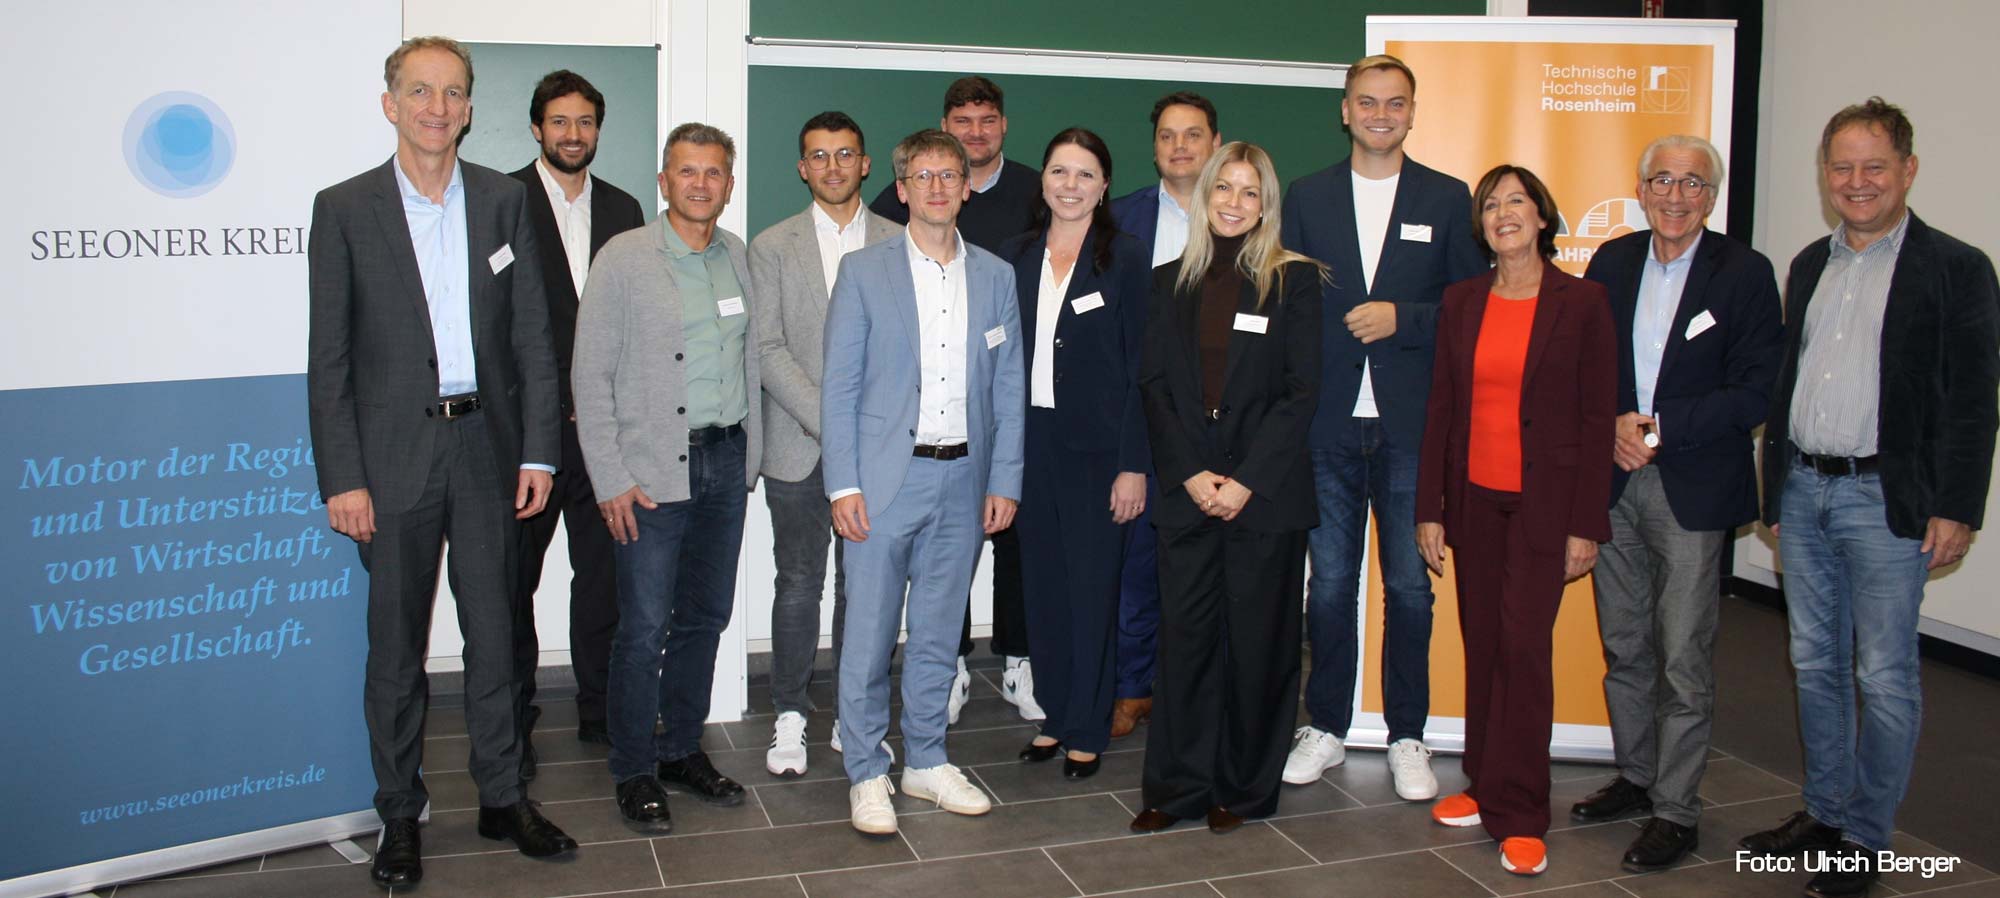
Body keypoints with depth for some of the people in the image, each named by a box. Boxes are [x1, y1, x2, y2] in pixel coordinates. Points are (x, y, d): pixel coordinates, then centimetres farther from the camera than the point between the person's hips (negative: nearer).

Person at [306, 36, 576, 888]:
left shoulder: (504, 200, 5)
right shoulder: (344, 208, -1)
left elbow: (532, 336, 5)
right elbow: (328, 358, -3)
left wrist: (538, 450, -1)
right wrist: (342, 477, -8)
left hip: (487, 448, 2)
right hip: (393, 455, -2)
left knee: (493, 633, 11)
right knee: (396, 646, 8)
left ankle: (502, 797, 24)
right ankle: (400, 814, 22)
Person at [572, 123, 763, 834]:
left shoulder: (738, 257, 9)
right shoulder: (623, 258, -6)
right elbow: (591, 376, -7)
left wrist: (749, 455, 12)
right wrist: (611, 480, -11)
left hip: (725, 463, 5)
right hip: (652, 470, -5)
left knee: (705, 617, 13)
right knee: (644, 629, -1)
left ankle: (683, 750, 28)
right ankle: (635, 771, 15)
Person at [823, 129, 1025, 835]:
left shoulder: (995, 277, 8)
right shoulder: (863, 272, -1)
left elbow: (1008, 388, 9)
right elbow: (838, 385, -3)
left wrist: (1004, 480, 3)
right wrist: (843, 485, -9)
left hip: (962, 481, 3)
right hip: (884, 480, -3)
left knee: (938, 632, 13)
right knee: (868, 633, 1)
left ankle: (926, 762, 27)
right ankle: (867, 774, 15)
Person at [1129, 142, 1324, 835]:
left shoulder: (1294, 279, 1)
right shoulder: (1171, 282, 10)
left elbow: (1301, 391, -5)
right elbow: (1155, 386, 5)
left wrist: (1247, 480, -12)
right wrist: (1189, 473, -7)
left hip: (1266, 490, -2)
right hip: (1188, 489, 2)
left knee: (1256, 641, 5)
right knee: (1185, 637, 4)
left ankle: (1241, 789, 19)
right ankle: (1175, 787, 15)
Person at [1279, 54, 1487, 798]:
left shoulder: (1447, 199, 5)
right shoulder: (1307, 198, 7)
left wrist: (1401, 318, -14)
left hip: (1412, 425, -1)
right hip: (1329, 423, 1)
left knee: (1410, 587, 6)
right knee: (1329, 583, 9)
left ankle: (1407, 738, 19)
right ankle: (1325, 729, 22)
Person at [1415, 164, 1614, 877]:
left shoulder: (1582, 302, -4)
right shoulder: (1461, 302, 7)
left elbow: (1596, 417, -4)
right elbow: (1441, 407, 8)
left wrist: (1586, 524, -8)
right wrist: (1430, 509, 5)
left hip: (1544, 500, -4)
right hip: (1474, 497, 4)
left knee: (1524, 647, -6)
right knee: (1482, 645, 9)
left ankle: (1518, 816, 4)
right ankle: (1486, 787, 21)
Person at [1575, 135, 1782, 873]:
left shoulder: (1744, 273, -4)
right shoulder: (1612, 262, 8)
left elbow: (1756, 392, -8)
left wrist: (1660, 428, -15)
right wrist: (1613, 425, -9)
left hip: (1693, 488, -4)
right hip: (1614, 481, 4)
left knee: (1684, 658, 0)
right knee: (1623, 647, 13)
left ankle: (1676, 811, 10)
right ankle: (1636, 776, 29)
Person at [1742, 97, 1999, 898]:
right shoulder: (1809, 265, 12)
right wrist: (1775, 488, 14)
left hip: (1886, 500, -6)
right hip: (1803, 492, 6)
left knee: (1884, 677, 2)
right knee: (1814, 664, 14)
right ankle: (1823, 812, 27)